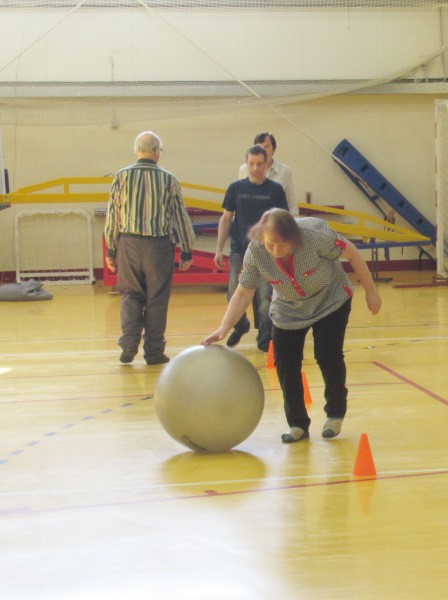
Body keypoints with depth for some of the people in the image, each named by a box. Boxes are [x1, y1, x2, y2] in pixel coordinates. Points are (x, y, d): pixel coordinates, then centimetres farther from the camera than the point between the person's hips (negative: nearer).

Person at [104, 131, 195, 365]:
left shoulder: (122, 177, 0)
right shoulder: (168, 179, -1)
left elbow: (112, 216, 2)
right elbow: (180, 216, 2)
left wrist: (111, 250, 10)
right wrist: (186, 252, 10)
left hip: (128, 243, 1)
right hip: (159, 245, -1)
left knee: (130, 294, 12)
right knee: (156, 298, 7)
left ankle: (129, 343, -3)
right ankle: (154, 351, 11)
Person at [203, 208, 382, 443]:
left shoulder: (315, 235, -34)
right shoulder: (255, 252, -25)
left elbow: (351, 253, -19)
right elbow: (243, 293, -13)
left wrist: (371, 292, -11)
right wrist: (223, 329, -22)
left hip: (331, 302, -3)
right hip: (288, 311, 3)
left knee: (328, 356, -11)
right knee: (285, 363, -7)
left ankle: (335, 414, 15)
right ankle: (298, 425, 11)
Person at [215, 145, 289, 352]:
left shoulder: (275, 189, 2)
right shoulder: (236, 188, 6)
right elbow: (226, 219, 11)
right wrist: (219, 249, 5)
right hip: (239, 249, 2)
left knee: (264, 295, -7)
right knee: (235, 293, 1)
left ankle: (264, 338, 5)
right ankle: (240, 327, 28)